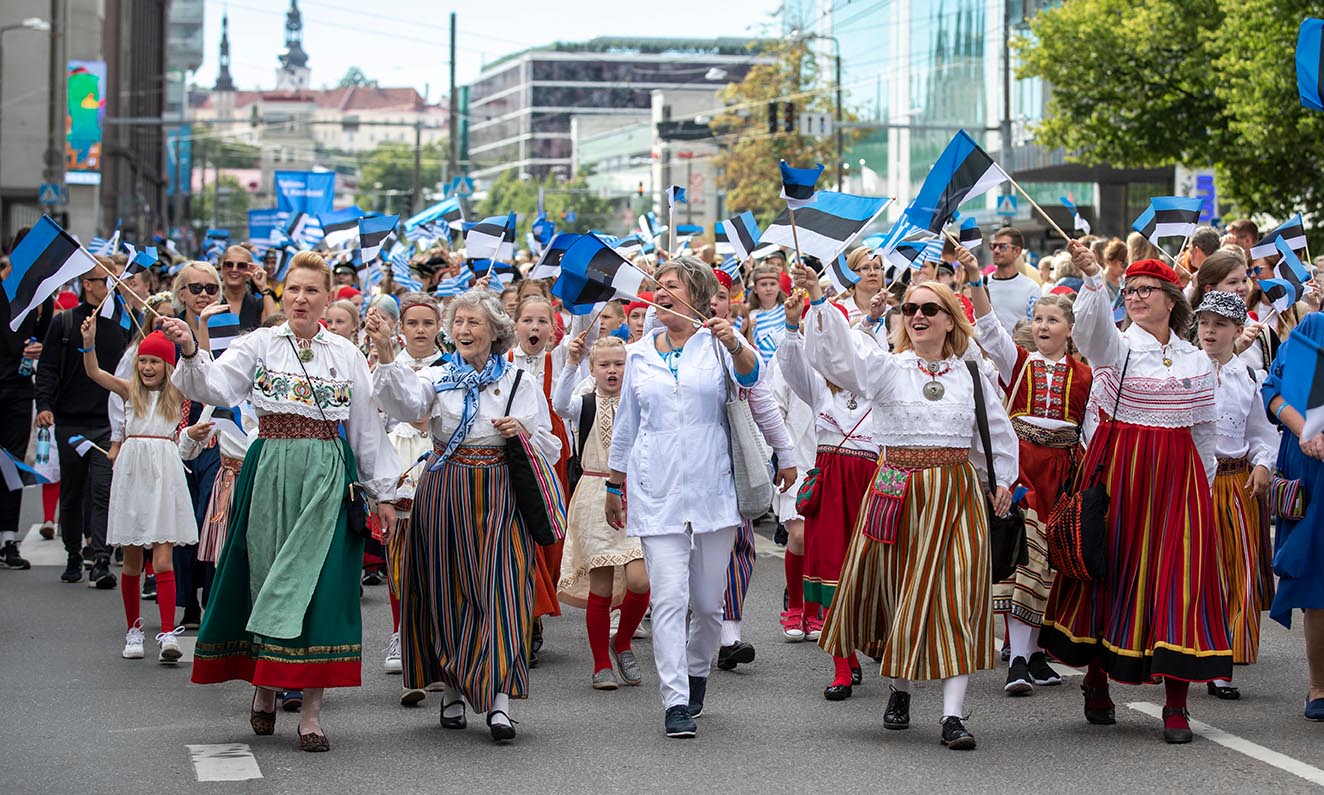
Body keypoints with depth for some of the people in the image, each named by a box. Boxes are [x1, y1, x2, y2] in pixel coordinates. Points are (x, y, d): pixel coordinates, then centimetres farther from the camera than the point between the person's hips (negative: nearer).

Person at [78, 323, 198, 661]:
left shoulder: (177, 393, 6)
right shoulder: (130, 390, 7)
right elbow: (93, 372, -6)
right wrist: (89, 342, -22)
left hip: (164, 472, -2)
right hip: (132, 470, 2)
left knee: (163, 559, -8)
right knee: (131, 560, 8)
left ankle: (168, 634, -13)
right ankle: (133, 630, 19)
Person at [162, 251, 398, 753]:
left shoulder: (345, 354, 9)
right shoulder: (259, 345, 4)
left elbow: (367, 426, 12)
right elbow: (216, 389, -12)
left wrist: (381, 490, 12)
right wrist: (191, 353, -31)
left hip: (328, 477, 0)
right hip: (270, 472, 0)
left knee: (317, 585, -4)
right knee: (266, 577, 3)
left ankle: (311, 712, -1)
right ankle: (263, 686, 23)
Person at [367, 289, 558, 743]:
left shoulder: (520, 382, 9)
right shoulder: (438, 378, 5)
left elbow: (551, 449, 12)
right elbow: (405, 402, -19)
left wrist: (524, 432, -9)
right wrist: (385, 353, -33)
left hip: (499, 497, -1)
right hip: (445, 495, 1)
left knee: (500, 589, -10)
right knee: (447, 590, 4)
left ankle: (498, 702, -15)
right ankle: (452, 690, 20)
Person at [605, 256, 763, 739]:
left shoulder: (718, 344, 2)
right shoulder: (639, 354, 11)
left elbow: (749, 374, -20)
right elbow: (626, 425, 20)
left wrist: (734, 344, -41)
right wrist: (614, 487, 21)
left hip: (712, 490, -1)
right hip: (656, 492, 1)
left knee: (709, 602, 7)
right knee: (669, 598, -10)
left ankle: (696, 671, 34)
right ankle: (676, 703, -9)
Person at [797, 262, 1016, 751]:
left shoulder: (972, 376, 9)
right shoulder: (885, 368, 2)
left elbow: (998, 434, 18)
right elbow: (837, 353, -15)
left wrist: (1001, 482, 8)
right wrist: (817, 299, -28)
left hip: (956, 496, 0)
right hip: (897, 491, 0)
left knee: (955, 600, -6)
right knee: (896, 593, 6)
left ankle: (953, 715, -8)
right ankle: (899, 687, 31)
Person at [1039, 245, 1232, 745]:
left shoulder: (1198, 362, 10)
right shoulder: (1115, 347, -2)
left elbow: (1205, 431, 16)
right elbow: (1094, 326, -25)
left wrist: (1204, 487, 12)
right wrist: (1092, 277, -43)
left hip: (1177, 478, 2)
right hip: (1118, 471, -2)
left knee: (1179, 580, -3)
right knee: (1112, 569, 2)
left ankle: (1176, 703, -1)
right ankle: (1097, 684, 19)